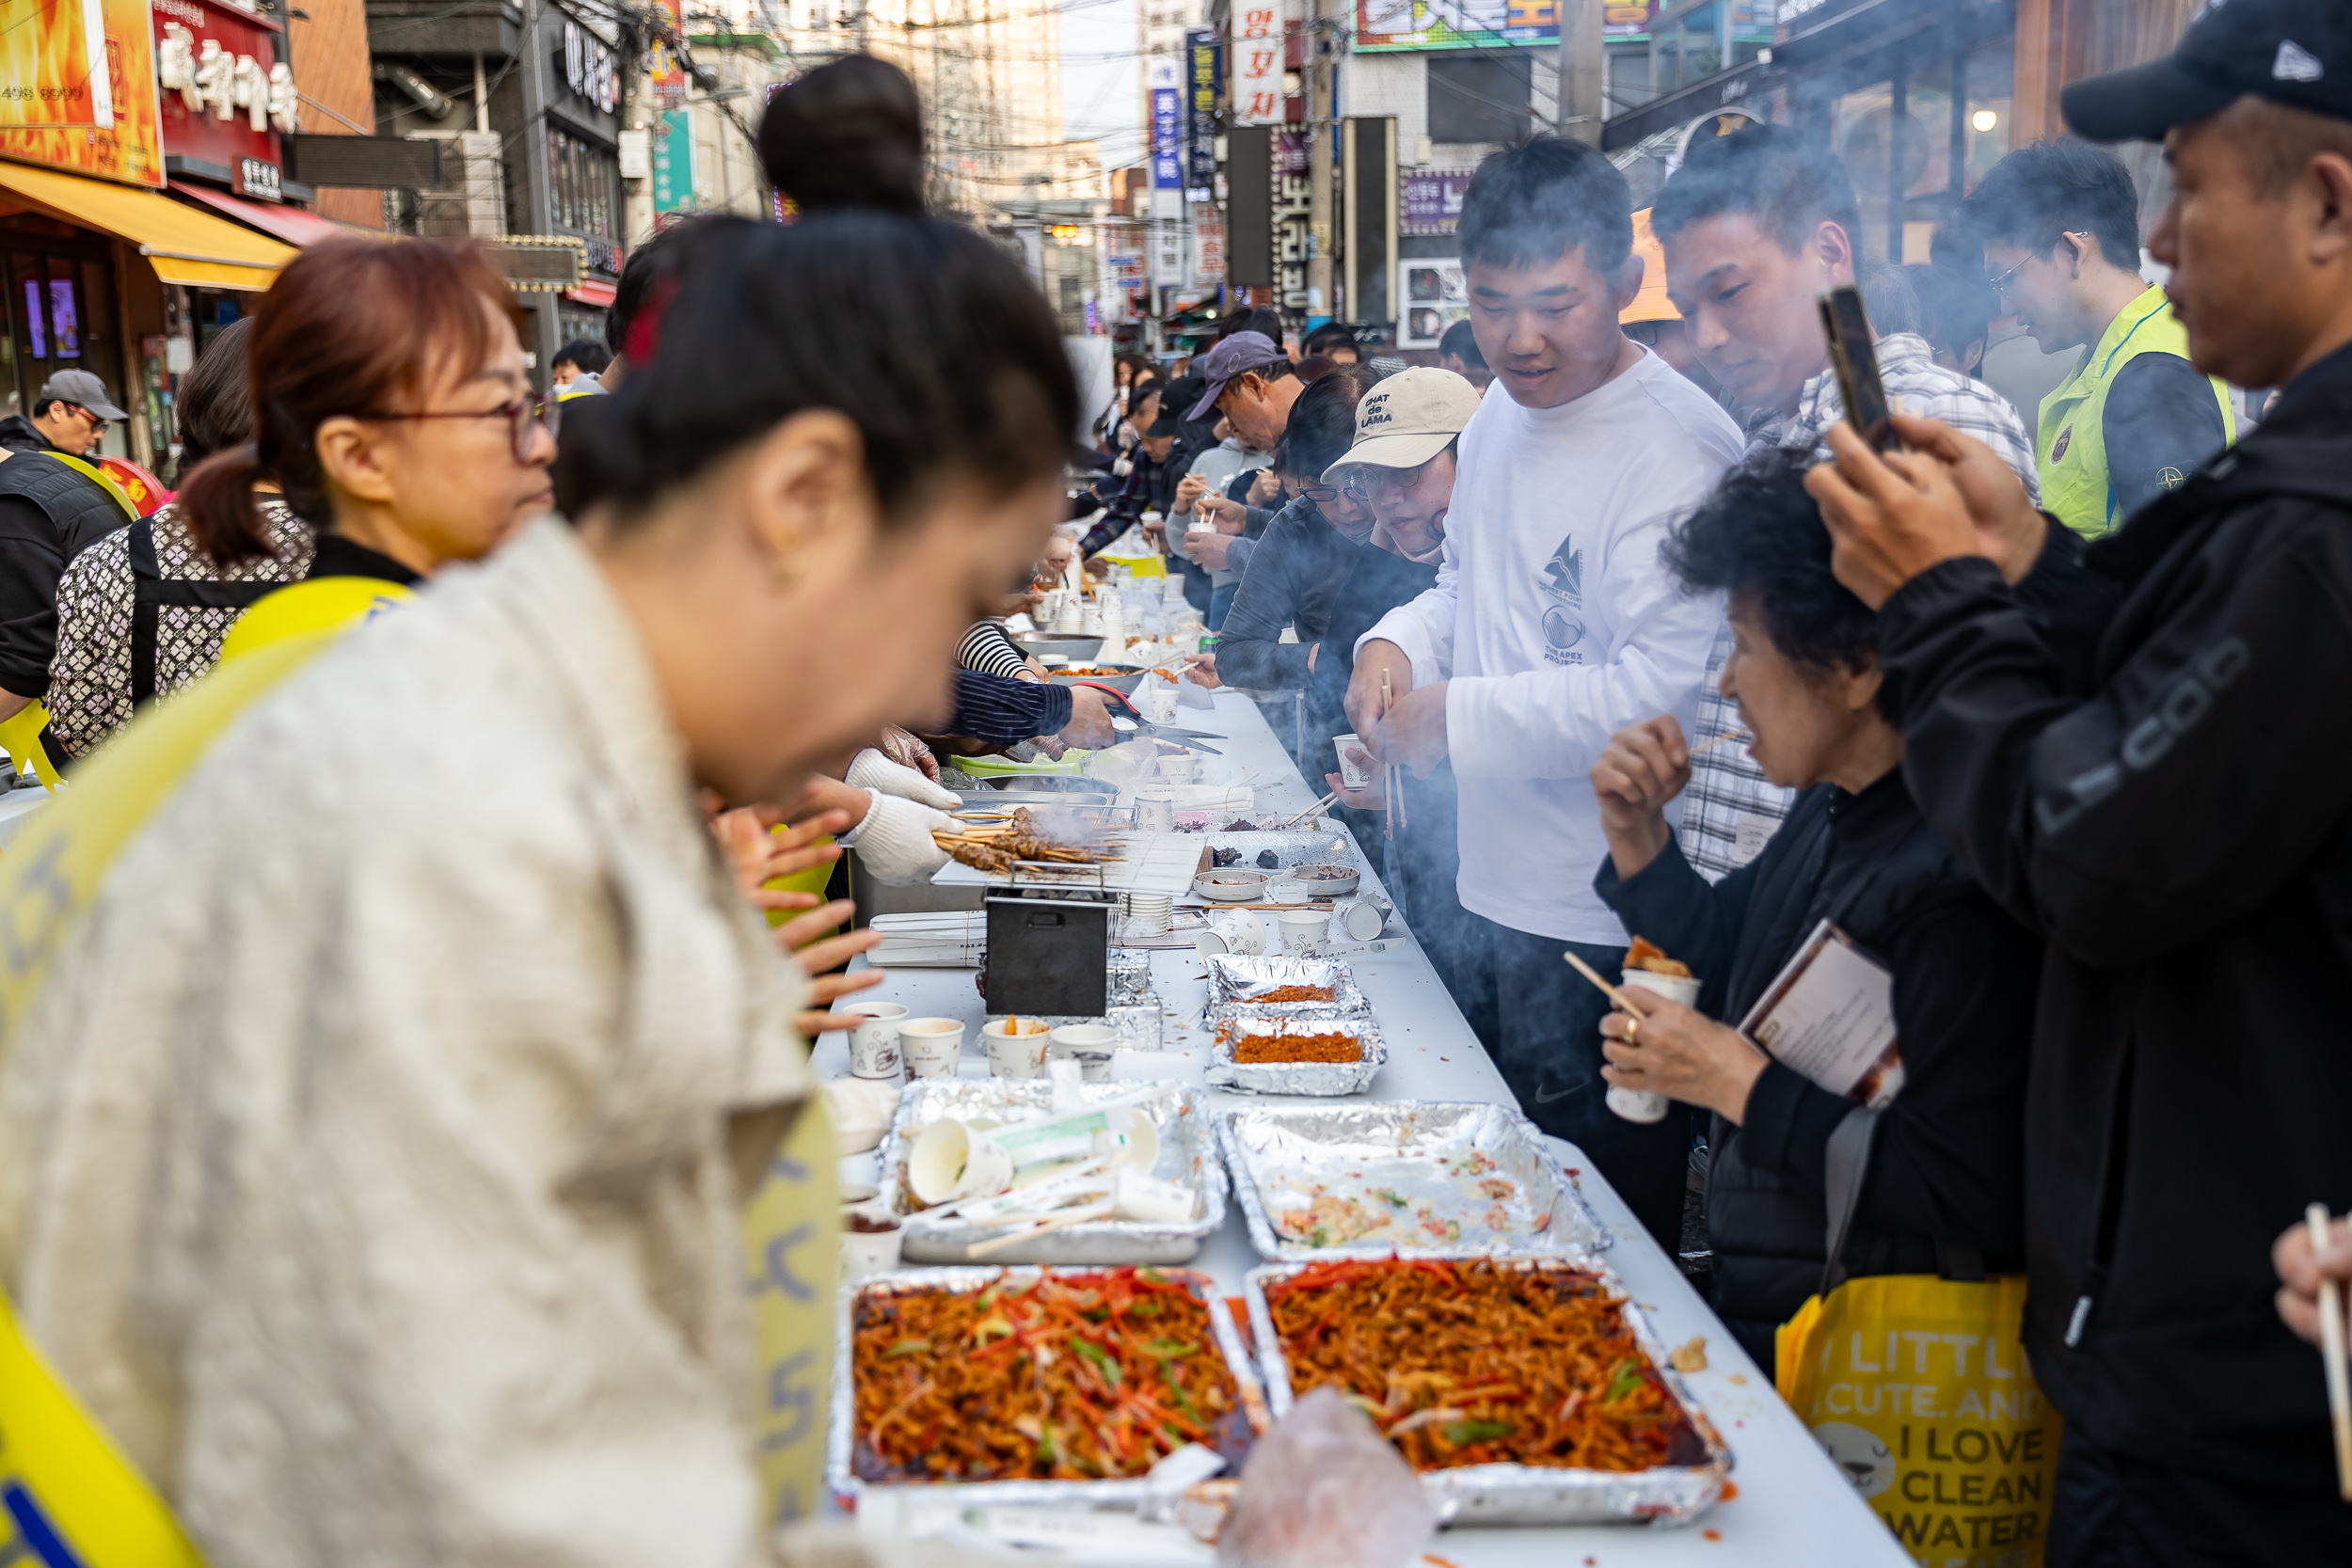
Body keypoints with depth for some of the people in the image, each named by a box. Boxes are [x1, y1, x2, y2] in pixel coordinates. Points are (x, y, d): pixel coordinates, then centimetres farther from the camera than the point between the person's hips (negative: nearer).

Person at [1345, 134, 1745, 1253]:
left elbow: (1663, 694, -26)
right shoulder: (1500, 418, 9)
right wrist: (1401, 641, 2)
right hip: (1492, 897, 9)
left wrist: (1458, 717, -19)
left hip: (1607, 938, -9)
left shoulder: (1677, 451, -20)